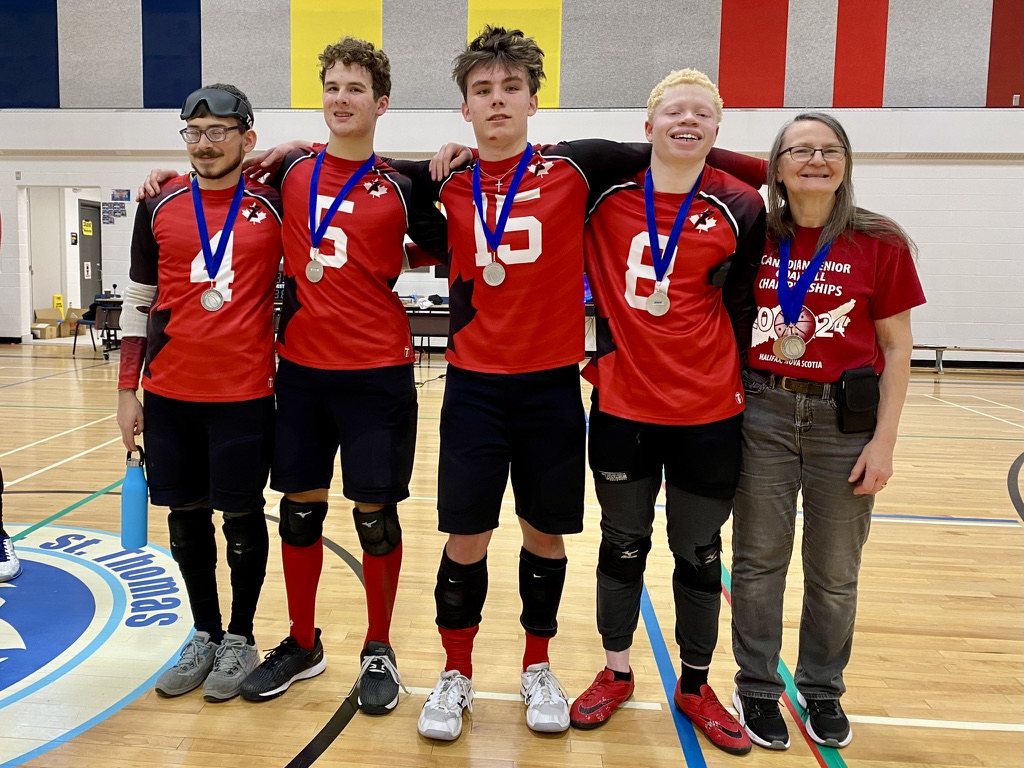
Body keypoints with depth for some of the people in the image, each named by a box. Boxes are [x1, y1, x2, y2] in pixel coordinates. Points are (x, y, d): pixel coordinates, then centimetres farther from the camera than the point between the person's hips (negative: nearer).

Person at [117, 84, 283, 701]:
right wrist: (127, 392, 6)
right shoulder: (160, 208, 5)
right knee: (186, 516, 12)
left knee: (242, 516, 6)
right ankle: (205, 635, 29)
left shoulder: (274, 206, -1)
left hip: (246, 393, -3)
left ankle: (240, 639, 24)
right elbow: (138, 302, 9)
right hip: (170, 392, 3)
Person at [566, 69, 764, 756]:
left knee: (700, 552, 12)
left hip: (708, 415, 0)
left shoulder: (740, 208, -3)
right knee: (623, 544, 14)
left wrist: (732, 392, 2)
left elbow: (741, 312, 3)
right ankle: (616, 674, 33)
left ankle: (696, 686, 32)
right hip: (622, 407, 1)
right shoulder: (607, 192, -2)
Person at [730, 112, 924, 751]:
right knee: (759, 560, 9)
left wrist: (885, 440, -5)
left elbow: (896, 347, 0)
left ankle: (823, 690, 32)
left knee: (835, 571, 10)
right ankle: (758, 689, 27)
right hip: (762, 412, 1)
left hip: (845, 418, 0)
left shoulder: (879, 243, -2)